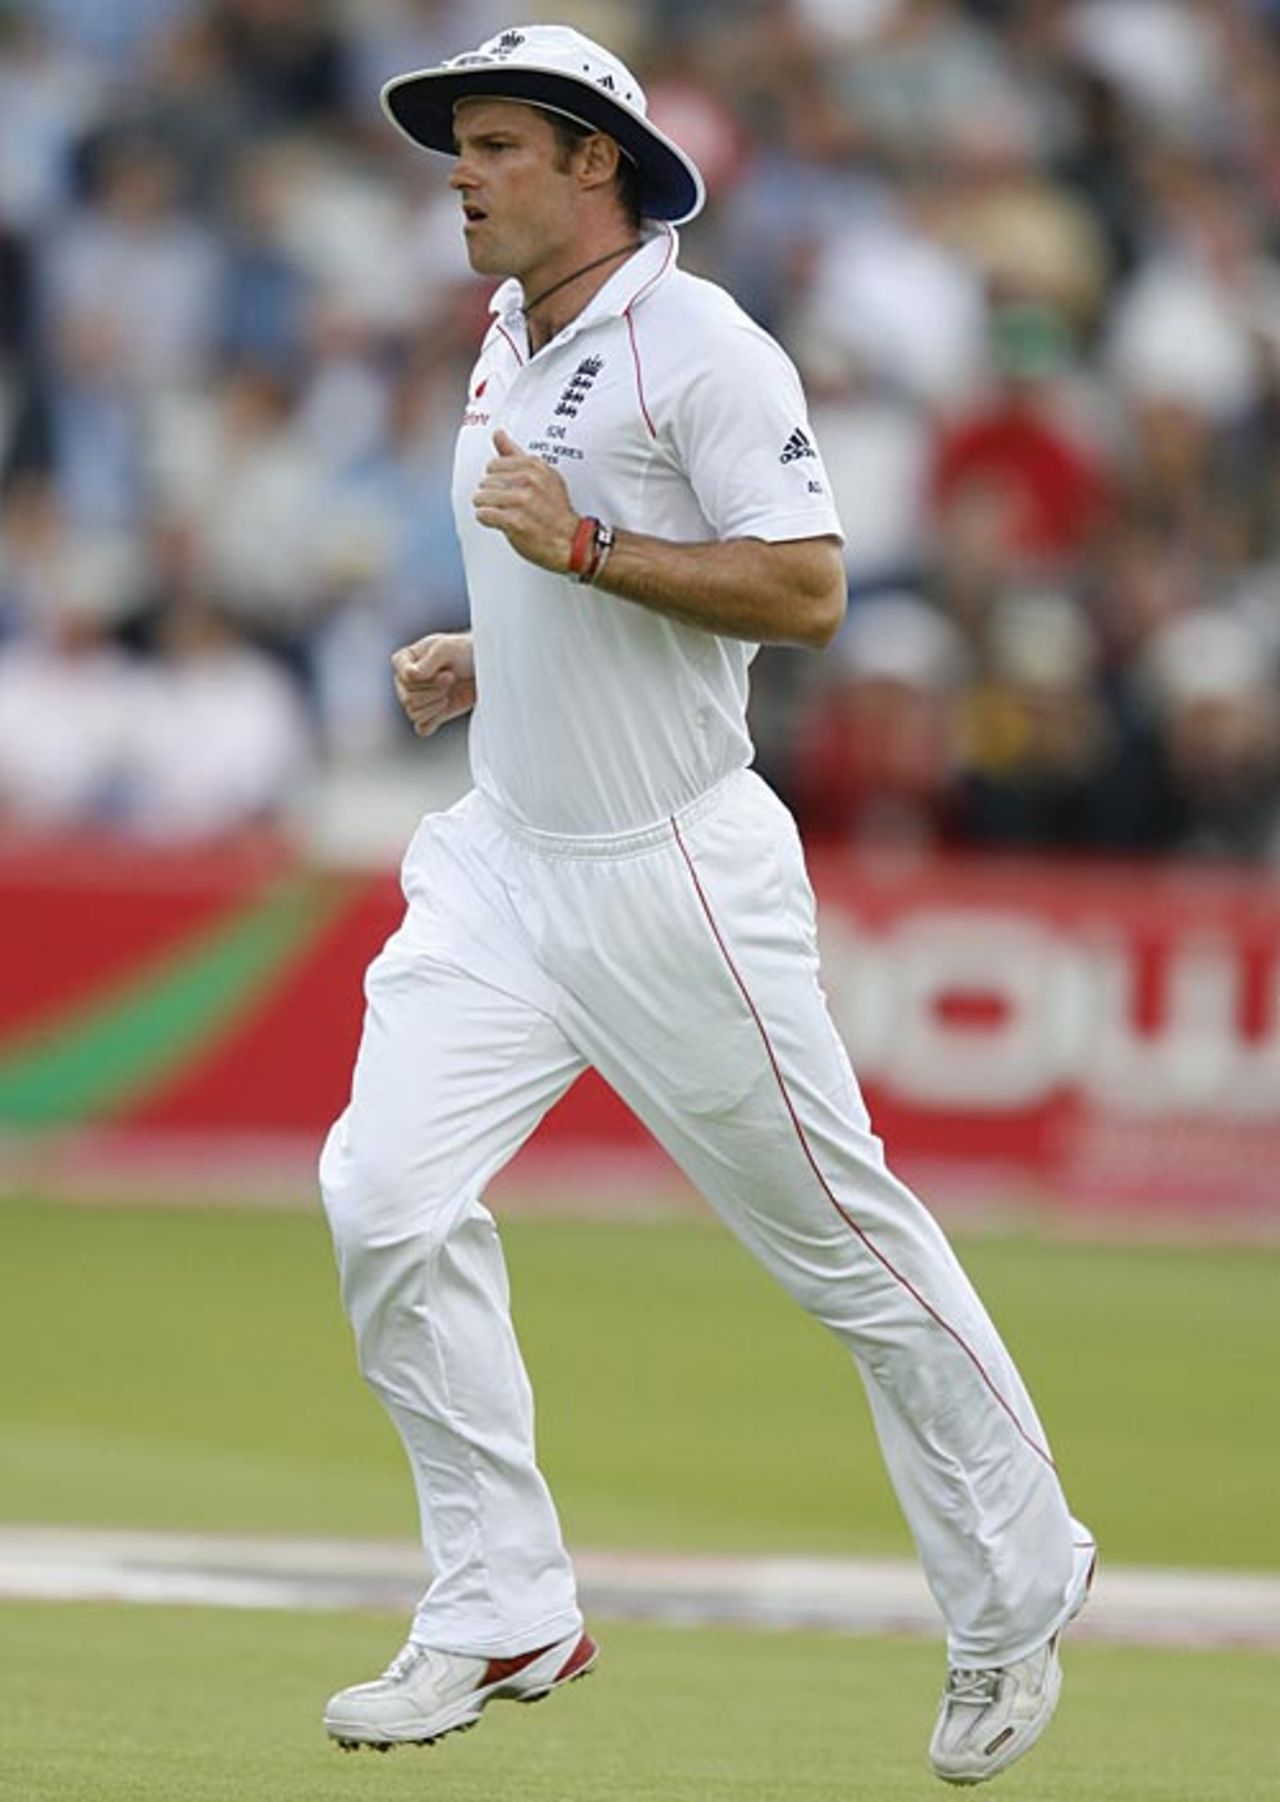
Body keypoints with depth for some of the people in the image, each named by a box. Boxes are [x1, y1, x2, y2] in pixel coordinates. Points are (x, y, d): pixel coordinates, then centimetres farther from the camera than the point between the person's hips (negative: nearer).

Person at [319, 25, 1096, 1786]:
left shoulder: (698, 346, -13)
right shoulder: (506, 352, 14)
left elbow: (804, 589, -19)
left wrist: (584, 544, -24)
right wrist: (475, 662, 10)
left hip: (677, 876, -8)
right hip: (507, 857, 8)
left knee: (840, 1228, 1)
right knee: (385, 1195, -9)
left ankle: (1015, 1601, 17)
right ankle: (503, 1615, -1)